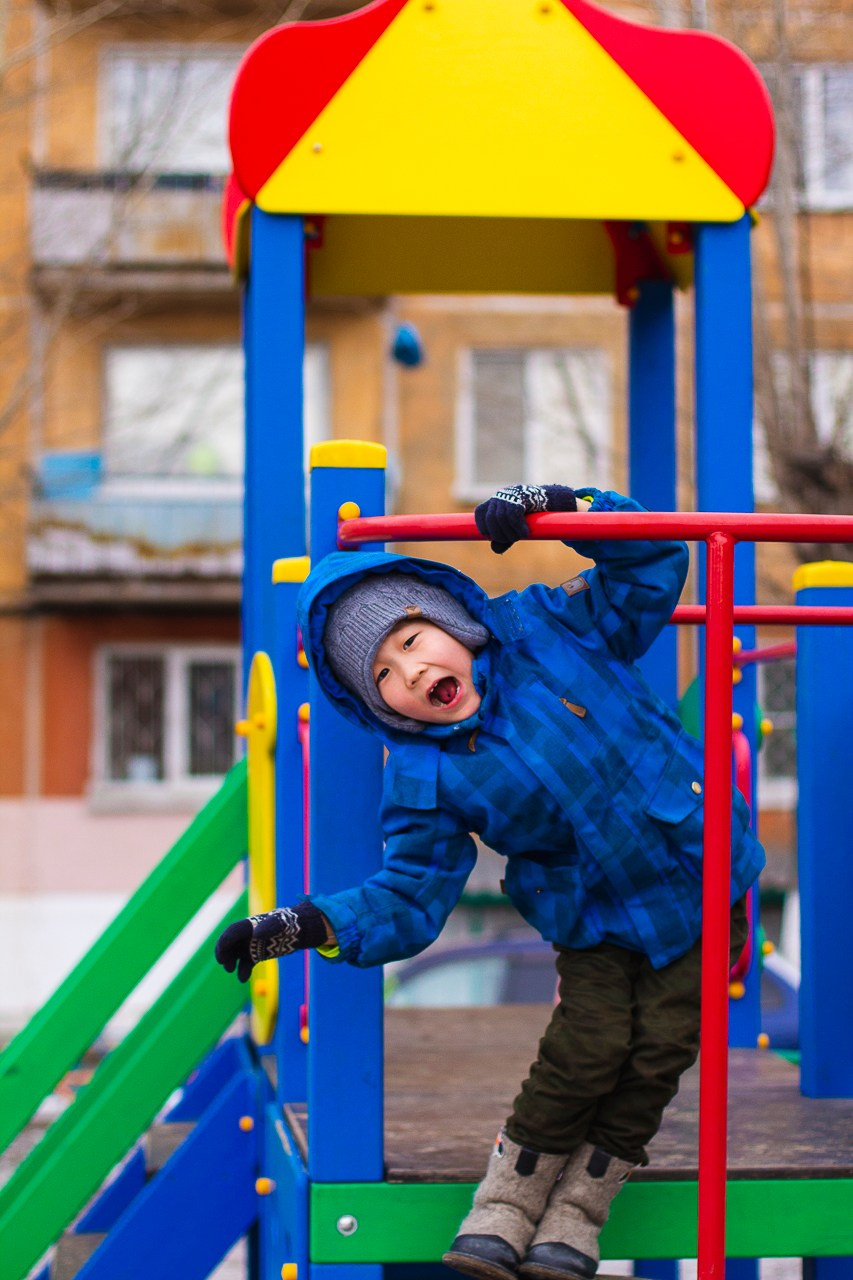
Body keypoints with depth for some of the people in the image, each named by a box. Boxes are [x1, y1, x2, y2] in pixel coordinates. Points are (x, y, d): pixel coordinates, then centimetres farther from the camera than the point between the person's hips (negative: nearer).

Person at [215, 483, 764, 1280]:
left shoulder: (546, 629, -12)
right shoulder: (425, 780, -13)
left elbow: (651, 568, -6)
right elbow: (408, 902, -13)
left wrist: (550, 505, -19)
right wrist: (303, 927, -27)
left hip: (703, 886, 0)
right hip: (596, 927, 0)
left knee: (655, 1055, -4)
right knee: (584, 1054, -13)